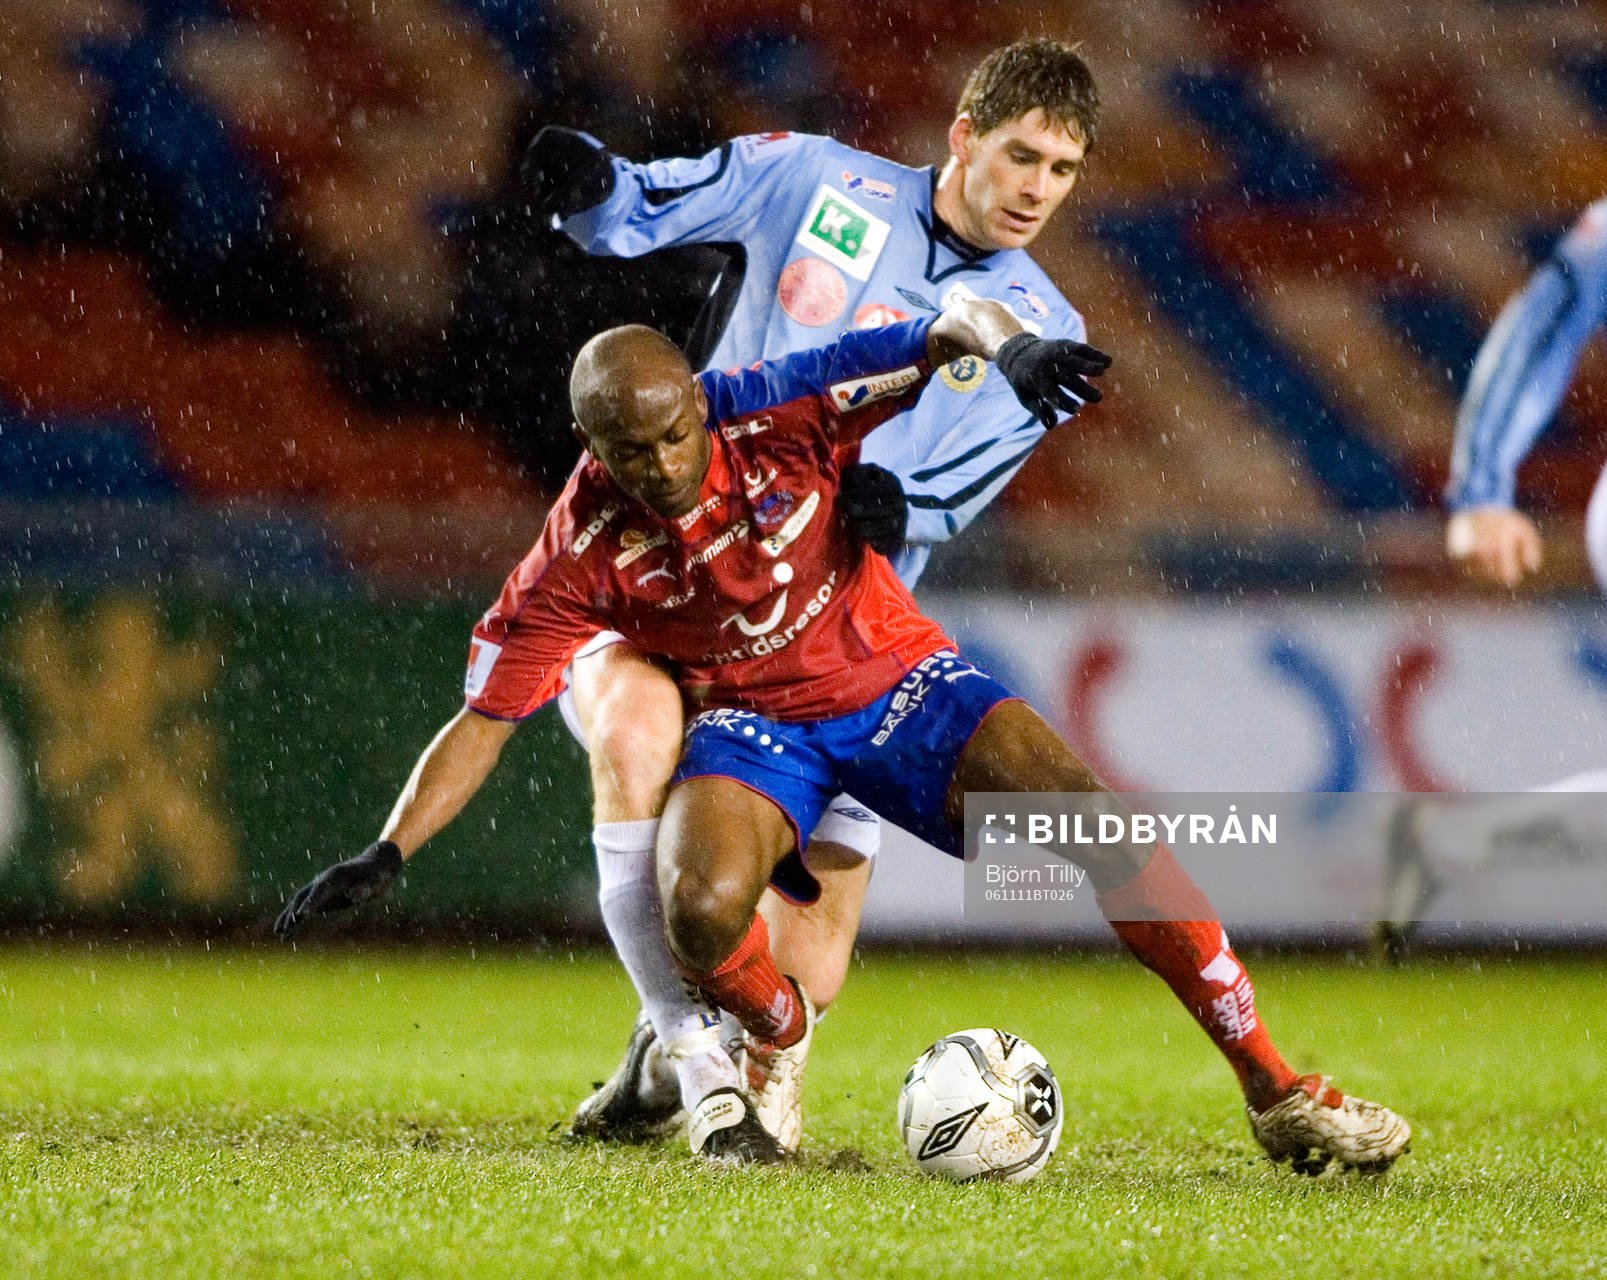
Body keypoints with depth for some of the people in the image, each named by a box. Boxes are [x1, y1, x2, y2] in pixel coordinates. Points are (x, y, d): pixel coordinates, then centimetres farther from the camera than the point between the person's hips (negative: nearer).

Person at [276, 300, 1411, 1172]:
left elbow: (954, 327, -19)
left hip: (894, 677, 0)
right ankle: (775, 1042, 6)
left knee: (1095, 815, -22)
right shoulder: (581, 555, -17)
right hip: (752, 723, 0)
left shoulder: (780, 413, -19)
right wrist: (388, 856, -19)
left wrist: (1007, 344, -42)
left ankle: (1276, 1090, -14)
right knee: (701, 911, -33)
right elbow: (485, 719, -10)